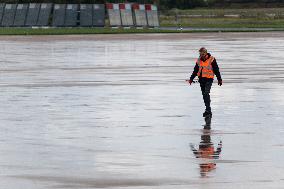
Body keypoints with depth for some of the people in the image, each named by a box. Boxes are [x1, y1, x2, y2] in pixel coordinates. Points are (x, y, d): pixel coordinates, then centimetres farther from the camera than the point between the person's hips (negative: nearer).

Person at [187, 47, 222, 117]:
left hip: (209, 79, -6)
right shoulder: (199, 60, 10)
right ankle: (208, 110, 14)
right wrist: (191, 79, 14)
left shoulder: (211, 59, -5)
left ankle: (208, 110, -22)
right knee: (204, 95, 6)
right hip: (201, 79, 6)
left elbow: (216, 70, 0)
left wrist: (219, 79, 2)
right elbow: (195, 71, 19)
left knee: (206, 93, -20)